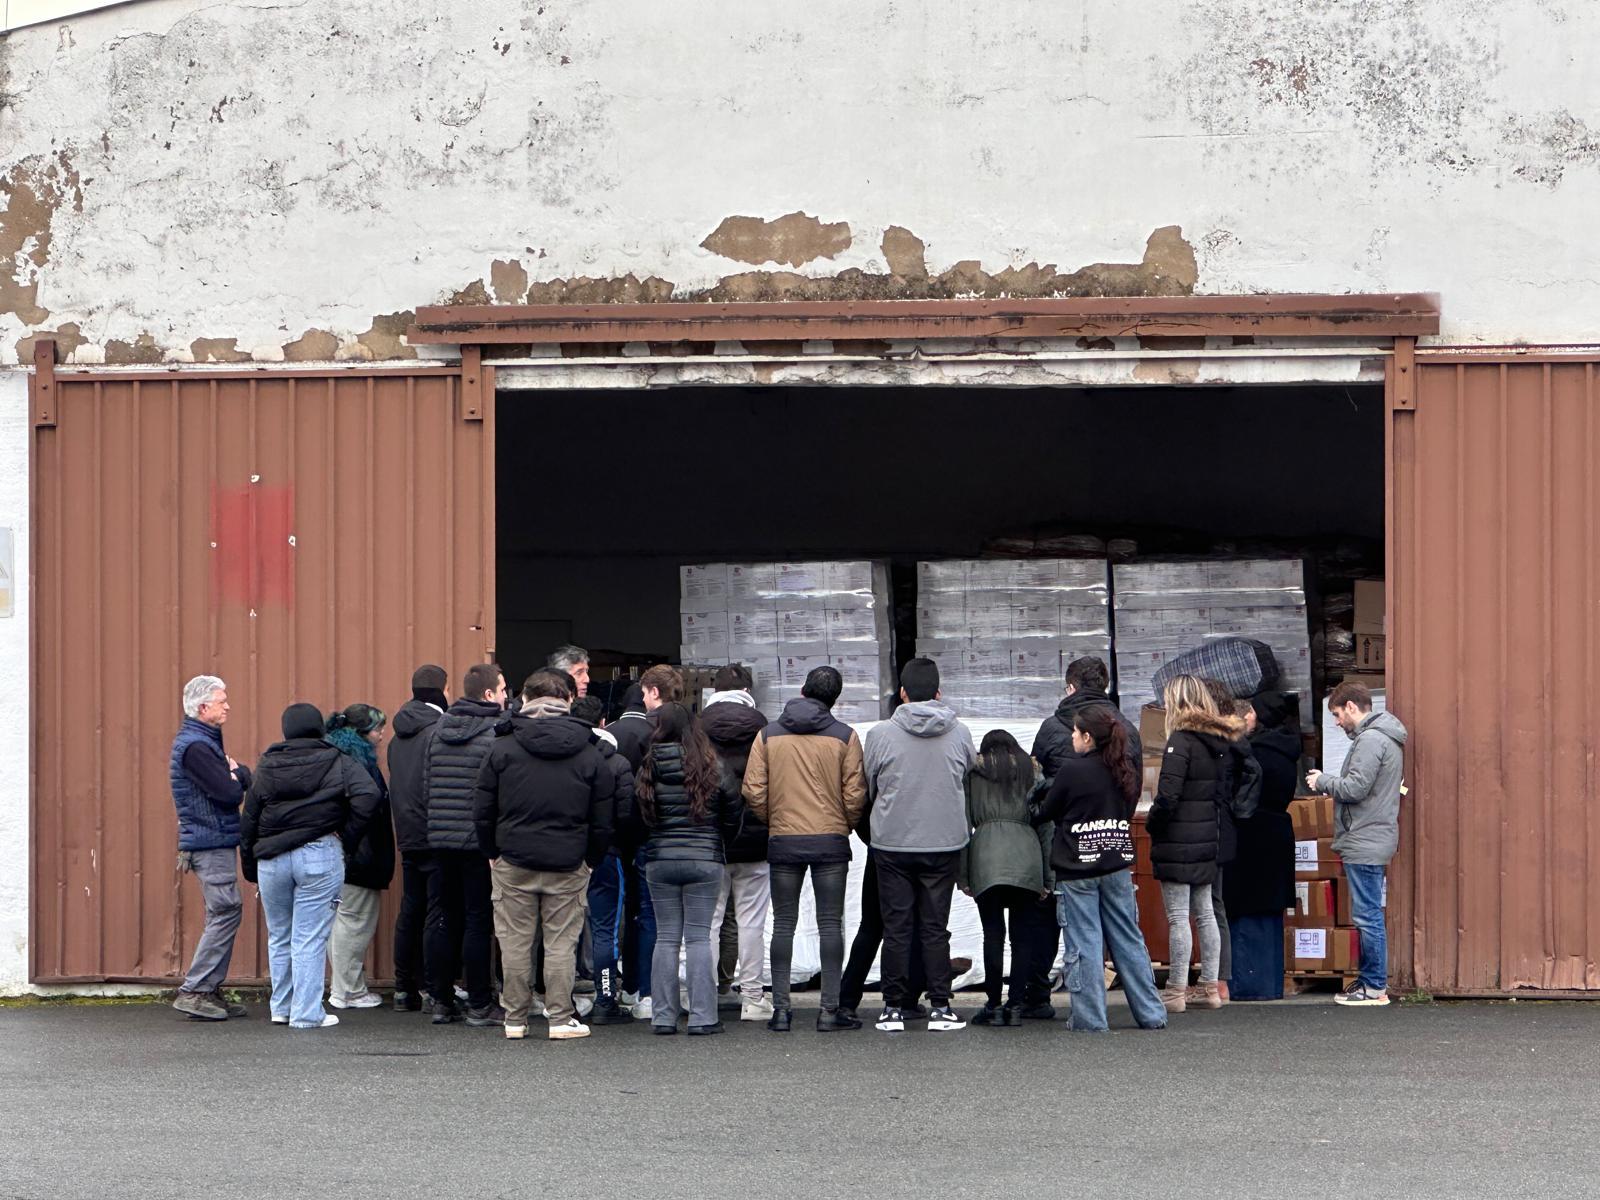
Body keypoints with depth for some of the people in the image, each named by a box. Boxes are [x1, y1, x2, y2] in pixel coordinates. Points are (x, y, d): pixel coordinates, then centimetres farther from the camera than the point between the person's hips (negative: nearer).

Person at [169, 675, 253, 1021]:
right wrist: (238, 774, -2)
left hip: (216, 843, 10)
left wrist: (235, 773, -5)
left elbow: (245, 781, 15)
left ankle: (210, 990, 14)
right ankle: (193, 992, -9)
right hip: (211, 844, -10)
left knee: (223, 915, 11)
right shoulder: (195, 747, -16)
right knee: (226, 913, -10)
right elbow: (231, 793, -22)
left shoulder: (205, 740, 17)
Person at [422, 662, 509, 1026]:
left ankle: (441, 1001, 14)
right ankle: (480, 1006, 3)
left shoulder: (436, 730, 9)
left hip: (440, 839, 5)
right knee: (478, 921, 0)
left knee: (443, 919, 11)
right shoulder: (498, 733, -9)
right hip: (480, 842, -5)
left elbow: (426, 785, 12)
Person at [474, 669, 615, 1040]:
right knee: (562, 942, 5)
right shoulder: (589, 754, 1)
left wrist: (492, 853, 12)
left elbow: (482, 809, 1)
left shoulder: (502, 748, -1)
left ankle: (515, 1019, 11)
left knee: (515, 941, 7)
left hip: (513, 862, 0)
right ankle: (561, 1018, 4)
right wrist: (591, 860, 13)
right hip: (568, 866, 0)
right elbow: (603, 819, 2)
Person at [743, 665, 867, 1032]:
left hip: (783, 841, 1)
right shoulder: (844, 736, -2)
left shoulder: (768, 735, 2)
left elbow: (753, 791, -2)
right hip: (831, 840, -1)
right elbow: (855, 794, -5)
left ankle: (780, 1009, 4)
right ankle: (830, 1009, 0)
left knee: (783, 924, 7)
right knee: (830, 924, 3)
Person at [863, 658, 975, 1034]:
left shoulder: (880, 734, -7)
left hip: (893, 843, -1)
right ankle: (940, 1008, 5)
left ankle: (894, 1008, 6)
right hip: (945, 841, 1)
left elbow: (869, 787, 5)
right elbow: (969, 780, 10)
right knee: (936, 928, 7)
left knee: (896, 928, 6)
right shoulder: (959, 734, -2)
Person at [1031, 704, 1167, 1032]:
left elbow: (1046, 813, -1)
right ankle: (1150, 1014, 12)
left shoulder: (1073, 770, -12)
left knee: (1084, 944, 0)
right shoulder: (1125, 771, 4)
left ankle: (1090, 1017, 1)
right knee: (1128, 940, 10)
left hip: (1076, 870, -5)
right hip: (1117, 866, 5)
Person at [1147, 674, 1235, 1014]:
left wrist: (1151, 824, -6)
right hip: (1208, 839, 8)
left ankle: (1176, 991, 0)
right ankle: (1209, 988, 17)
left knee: (1178, 916, -3)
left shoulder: (1181, 740, -15)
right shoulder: (1220, 741, 9)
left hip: (1178, 843, -8)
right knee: (1205, 913, 13)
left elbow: (1167, 796, -20)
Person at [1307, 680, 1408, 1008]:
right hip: (1371, 842, 11)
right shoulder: (1383, 737, 18)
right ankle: (1371, 981, 19)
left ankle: (1375, 987, -3)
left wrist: (1323, 780, -5)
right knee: (1368, 915, 14)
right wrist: (1330, 781, 11)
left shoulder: (1371, 740, -15)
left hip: (1365, 843, -11)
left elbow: (1355, 788, -20)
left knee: (1368, 916, -6)